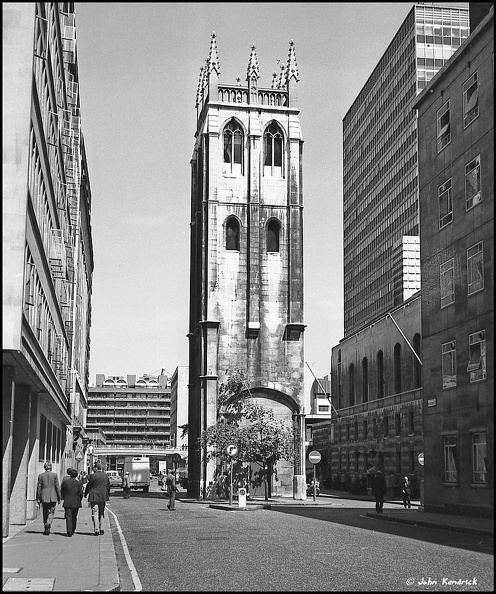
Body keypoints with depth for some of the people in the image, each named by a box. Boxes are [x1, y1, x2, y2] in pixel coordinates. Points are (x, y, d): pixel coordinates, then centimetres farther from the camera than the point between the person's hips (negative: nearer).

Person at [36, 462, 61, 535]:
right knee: (51, 512, 3)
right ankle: (48, 525, -20)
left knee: (45, 513, 13)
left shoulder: (41, 475, 1)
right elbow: (57, 487, -3)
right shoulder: (54, 475, -3)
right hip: (53, 496, -2)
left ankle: (46, 528, 15)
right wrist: (59, 498, 4)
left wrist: (38, 499, 7)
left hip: (44, 496, 2)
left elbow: (39, 487, 2)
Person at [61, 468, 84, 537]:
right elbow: (81, 493, -5)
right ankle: (73, 530, 23)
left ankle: (69, 531, -13)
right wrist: (79, 500, 10)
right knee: (74, 517, 14)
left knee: (68, 516, -2)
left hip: (67, 502, 0)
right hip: (76, 502, 0)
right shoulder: (78, 483, -5)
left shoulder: (65, 482, -1)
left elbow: (62, 492, 6)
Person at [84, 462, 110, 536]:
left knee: (95, 514, -2)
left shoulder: (93, 476, -11)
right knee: (101, 514, 17)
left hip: (94, 497, -5)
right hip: (103, 497, 6)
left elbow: (88, 486, -3)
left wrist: (85, 494, 11)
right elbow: (108, 486, 12)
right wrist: (108, 495, 21)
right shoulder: (106, 475, 5)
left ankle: (96, 530, -6)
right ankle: (100, 529, 23)